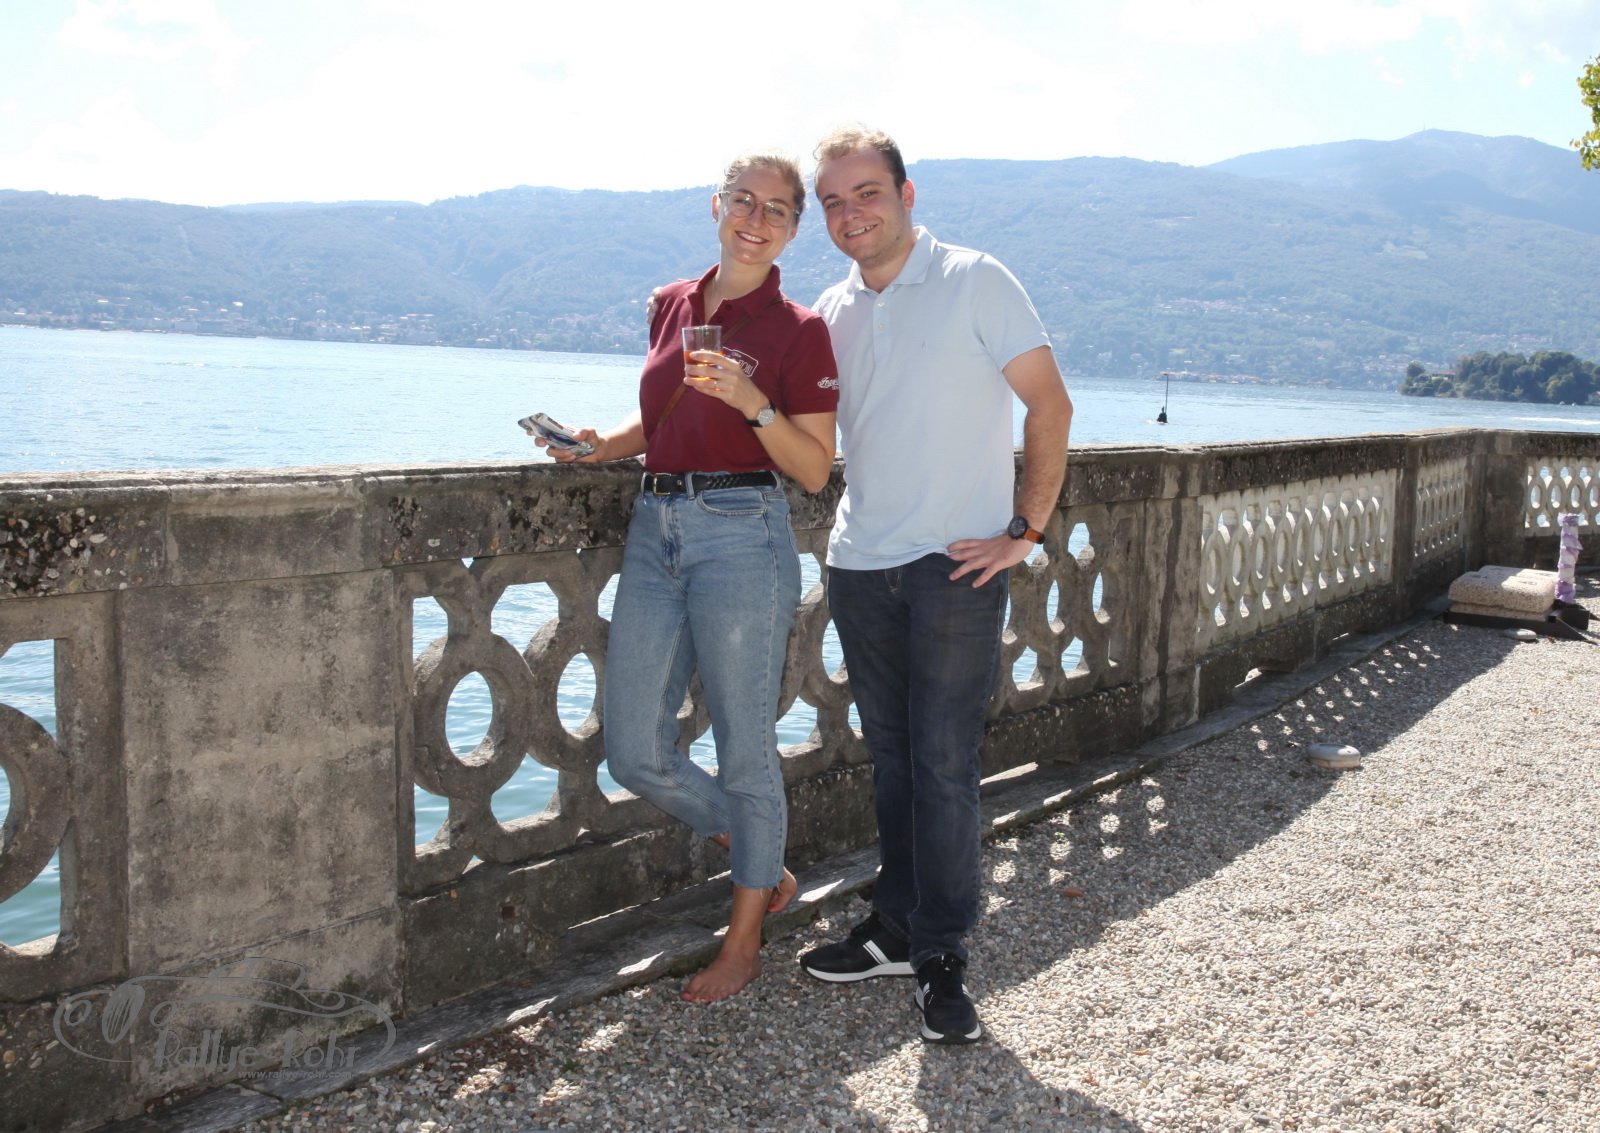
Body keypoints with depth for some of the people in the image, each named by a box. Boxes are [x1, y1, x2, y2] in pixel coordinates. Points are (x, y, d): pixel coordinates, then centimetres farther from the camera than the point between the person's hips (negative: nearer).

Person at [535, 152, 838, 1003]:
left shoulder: (798, 331, -4)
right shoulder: (670, 307, 13)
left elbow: (814, 471, -5)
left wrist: (752, 400, -19)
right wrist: (602, 446, 5)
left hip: (741, 535, -6)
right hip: (654, 530, 6)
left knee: (744, 747, 3)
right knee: (635, 752, 7)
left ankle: (744, 939, 22)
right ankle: (763, 860, 32)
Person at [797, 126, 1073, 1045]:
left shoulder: (976, 282, -5)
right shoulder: (831, 314, 11)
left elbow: (1050, 404, -6)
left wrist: (1027, 530, -10)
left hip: (956, 563, -5)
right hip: (859, 563, 5)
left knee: (944, 763, -4)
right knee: (893, 756, 13)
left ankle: (944, 959, 7)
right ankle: (898, 931, 24)